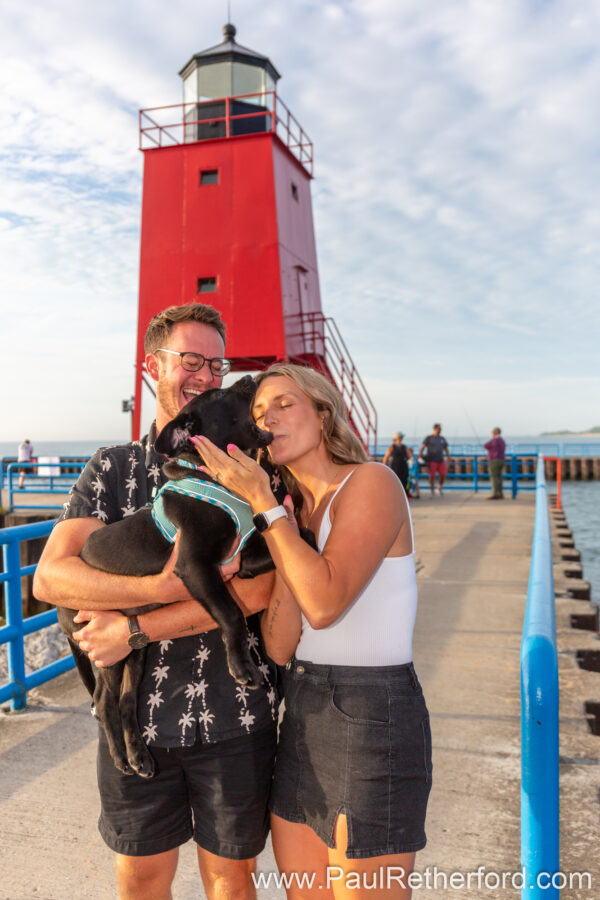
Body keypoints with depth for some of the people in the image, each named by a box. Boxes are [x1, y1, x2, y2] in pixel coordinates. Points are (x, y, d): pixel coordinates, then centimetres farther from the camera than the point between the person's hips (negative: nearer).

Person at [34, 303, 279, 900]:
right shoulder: (112, 469, 2)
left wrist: (134, 627, -19)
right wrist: (164, 587, -26)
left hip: (234, 717, -1)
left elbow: (257, 589, -16)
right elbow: (50, 577, -11)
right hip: (136, 716, 2)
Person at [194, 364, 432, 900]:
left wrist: (263, 503, -18)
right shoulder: (295, 514, 9)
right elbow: (280, 645, -1)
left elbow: (324, 603, -25)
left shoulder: (371, 482, -11)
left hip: (371, 717, -7)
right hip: (304, 715, 7)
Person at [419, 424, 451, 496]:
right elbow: (422, 447, -4)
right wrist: (420, 455, -17)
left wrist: (449, 459, 12)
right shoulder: (428, 438, 4)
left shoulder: (443, 439, 16)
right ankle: (432, 491, 9)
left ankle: (440, 488, 19)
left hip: (441, 460, 4)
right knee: (432, 476, -4)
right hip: (432, 460, -4)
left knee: (443, 475, -5)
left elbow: (446, 450, 19)